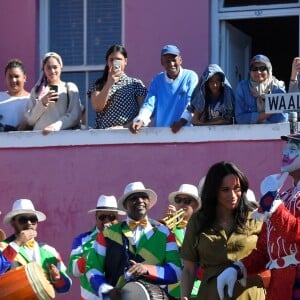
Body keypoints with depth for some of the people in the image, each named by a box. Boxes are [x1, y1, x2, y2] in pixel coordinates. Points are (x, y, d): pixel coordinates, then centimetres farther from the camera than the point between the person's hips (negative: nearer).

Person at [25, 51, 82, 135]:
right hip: (39, 134, 1)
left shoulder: (70, 87, 11)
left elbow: (75, 115, -2)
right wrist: (42, 103, -3)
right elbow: (30, 120, 11)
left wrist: (55, 126, -16)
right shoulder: (36, 90, 18)